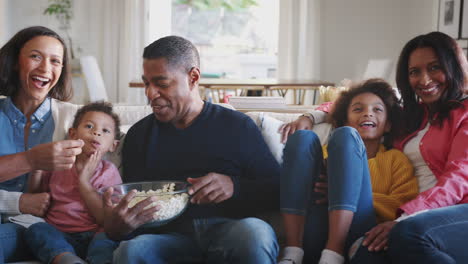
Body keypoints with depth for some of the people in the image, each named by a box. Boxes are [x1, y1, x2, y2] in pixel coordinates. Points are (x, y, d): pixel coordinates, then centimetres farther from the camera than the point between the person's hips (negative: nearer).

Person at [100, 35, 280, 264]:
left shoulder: (237, 126, 10)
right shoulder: (138, 135, 17)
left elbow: (275, 190, 7)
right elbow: (131, 205, 12)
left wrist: (234, 186, -14)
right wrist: (115, 226, -12)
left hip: (230, 230, 0)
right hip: (171, 237, 0)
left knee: (254, 231, -36)